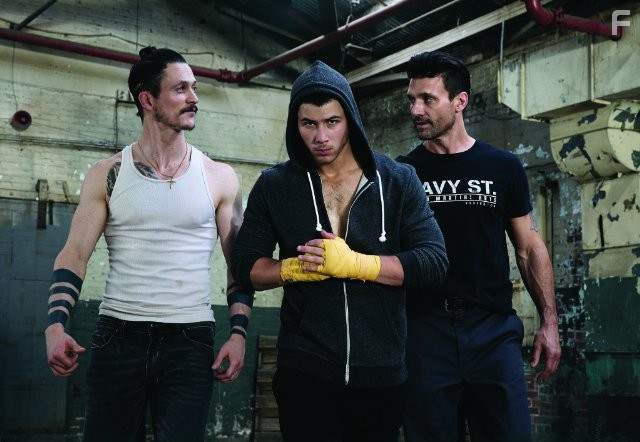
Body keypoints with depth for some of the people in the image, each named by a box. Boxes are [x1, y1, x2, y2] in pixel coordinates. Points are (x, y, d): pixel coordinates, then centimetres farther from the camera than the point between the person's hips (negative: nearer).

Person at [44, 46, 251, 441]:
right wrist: (56, 324, -15)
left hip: (191, 341, 0)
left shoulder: (219, 178, 2)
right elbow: (75, 255, 0)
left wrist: (239, 333, -5)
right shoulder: (108, 175, 2)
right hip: (117, 336, 1)